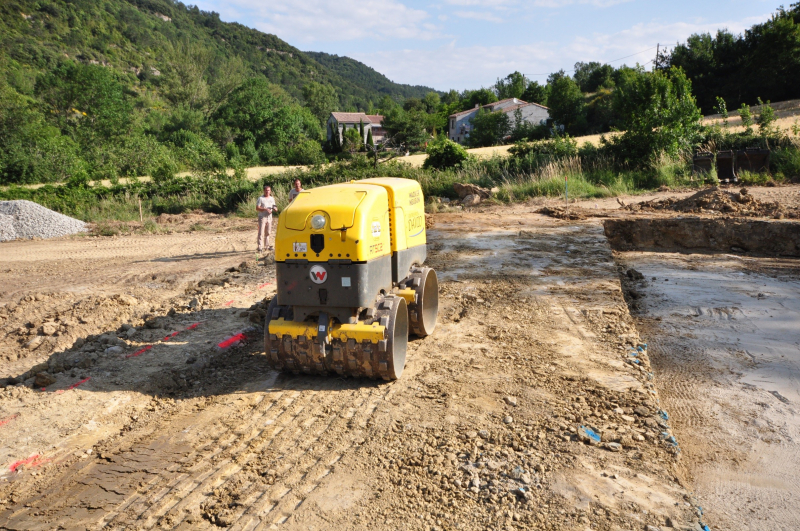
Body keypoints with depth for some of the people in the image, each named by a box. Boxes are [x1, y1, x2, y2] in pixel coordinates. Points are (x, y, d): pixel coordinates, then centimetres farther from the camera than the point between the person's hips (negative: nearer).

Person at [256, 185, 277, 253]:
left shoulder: (272, 198, 12)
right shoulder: (261, 198, -5)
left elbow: (274, 208, 17)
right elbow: (257, 208, -10)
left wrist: (275, 209, -7)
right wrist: (265, 209, -22)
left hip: (269, 217, 5)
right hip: (262, 217, -5)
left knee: (268, 232, 12)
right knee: (261, 233, -8)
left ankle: (267, 245, 23)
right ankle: (260, 247, -9)